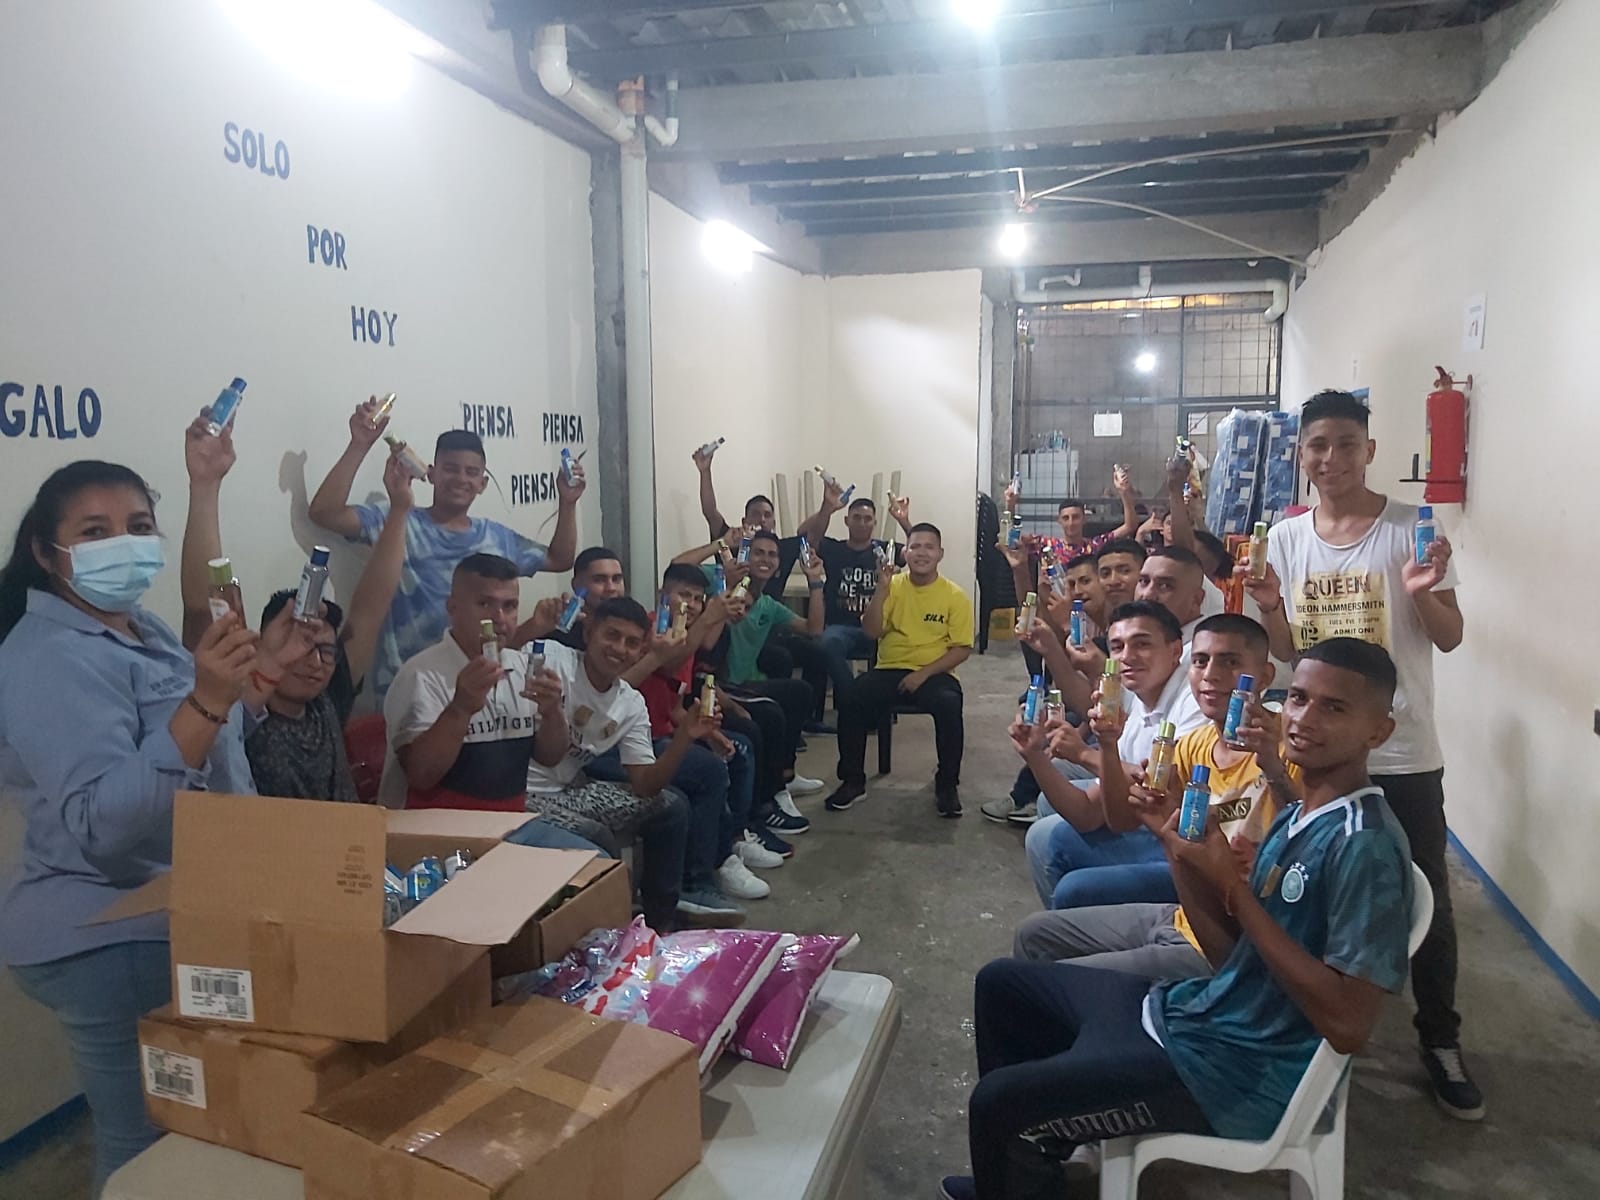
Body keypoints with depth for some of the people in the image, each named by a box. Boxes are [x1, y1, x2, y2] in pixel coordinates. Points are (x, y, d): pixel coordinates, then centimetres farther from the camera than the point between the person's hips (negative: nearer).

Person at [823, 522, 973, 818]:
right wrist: (882, 588, -15)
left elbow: (962, 648, -4)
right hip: (890, 670, 2)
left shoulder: (955, 596, -1)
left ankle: (947, 784, -12)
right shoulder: (893, 586, 4)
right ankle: (853, 781, -8)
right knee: (851, 697, -25)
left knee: (949, 705, -33)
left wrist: (924, 673, -15)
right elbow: (872, 632, -4)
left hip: (934, 674, -2)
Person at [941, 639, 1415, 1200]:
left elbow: (1348, 1024, -25)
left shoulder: (1366, 845, -20)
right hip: (1194, 1011, 9)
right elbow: (1231, 954, 8)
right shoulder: (1295, 817, 7)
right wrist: (1179, 847, -4)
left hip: (1238, 1072, -9)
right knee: (1002, 981, 17)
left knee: (995, 1101, -16)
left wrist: (1231, 885, -25)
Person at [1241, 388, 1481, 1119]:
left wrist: (1423, 592, -24)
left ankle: (1441, 1041, 27)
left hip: (1403, 754, -3)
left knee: (1426, 899, 8)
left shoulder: (1412, 528, -8)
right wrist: (1268, 608, -11)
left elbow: (1449, 640, -4)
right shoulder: (1286, 537, 2)